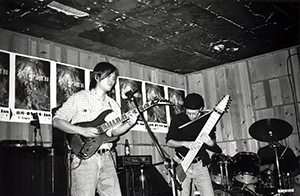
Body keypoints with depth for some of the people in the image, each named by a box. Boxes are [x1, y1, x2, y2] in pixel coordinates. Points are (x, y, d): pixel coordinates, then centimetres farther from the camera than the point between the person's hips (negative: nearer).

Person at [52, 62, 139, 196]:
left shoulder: (113, 105, 18)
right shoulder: (79, 98, 0)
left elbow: (115, 131, 15)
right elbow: (56, 121, -4)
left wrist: (129, 124, -5)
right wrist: (82, 131, -15)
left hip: (106, 158, 5)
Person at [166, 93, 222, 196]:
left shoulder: (207, 119, 1)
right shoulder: (177, 119, -4)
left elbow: (213, 140, 11)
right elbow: (169, 141, -1)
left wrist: (211, 142, -14)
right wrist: (185, 143, -18)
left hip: (200, 164, 2)